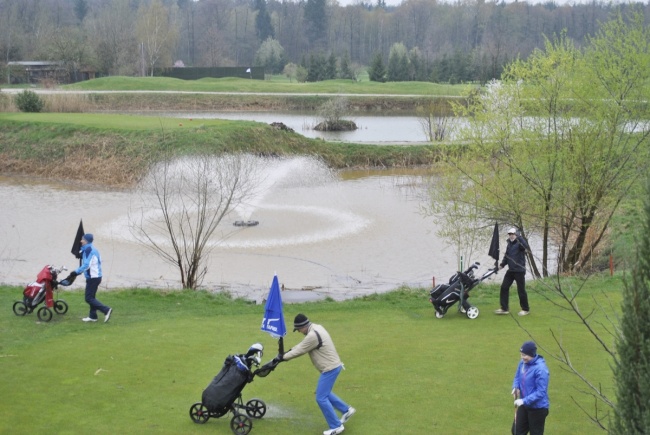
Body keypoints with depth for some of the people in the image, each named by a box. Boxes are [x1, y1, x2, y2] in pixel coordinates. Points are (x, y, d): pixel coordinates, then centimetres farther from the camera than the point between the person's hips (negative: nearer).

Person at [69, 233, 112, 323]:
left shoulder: (88, 250, -16)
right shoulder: (92, 249, 15)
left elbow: (86, 265, -24)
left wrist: (76, 272, -18)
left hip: (92, 278, -10)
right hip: (96, 276, 10)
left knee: (89, 298, -7)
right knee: (91, 297, 16)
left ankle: (106, 310, -14)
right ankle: (92, 316, 19)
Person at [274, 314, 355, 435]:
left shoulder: (312, 335, -25)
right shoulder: (316, 328, 8)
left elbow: (300, 351, -15)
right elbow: (302, 345, 19)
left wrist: (282, 357, -3)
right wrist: (288, 351, 10)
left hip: (330, 368, -10)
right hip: (332, 366, 10)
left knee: (321, 398, -4)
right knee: (324, 393, 23)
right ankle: (346, 410, 29)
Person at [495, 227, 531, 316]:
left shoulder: (519, 243, -11)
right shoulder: (509, 244, 12)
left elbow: (525, 246, -34)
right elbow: (506, 256, 17)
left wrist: (519, 237, -37)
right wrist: (502, 264, 4)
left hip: (519, 271, -7)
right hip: (510, 270, 7)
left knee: (521, 290, -1)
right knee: (504, 287, 2)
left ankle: (526, 309, 13)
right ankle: (504, 308, 8)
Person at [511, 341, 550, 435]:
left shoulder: (541, 369, -27)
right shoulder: (523, 362, -3)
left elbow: (541, 392, -26)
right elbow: (517, 377, 14)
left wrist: (524, 400, -29)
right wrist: (516, 387, -8)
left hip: (538, 408, -8)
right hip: (524, 405, 8)